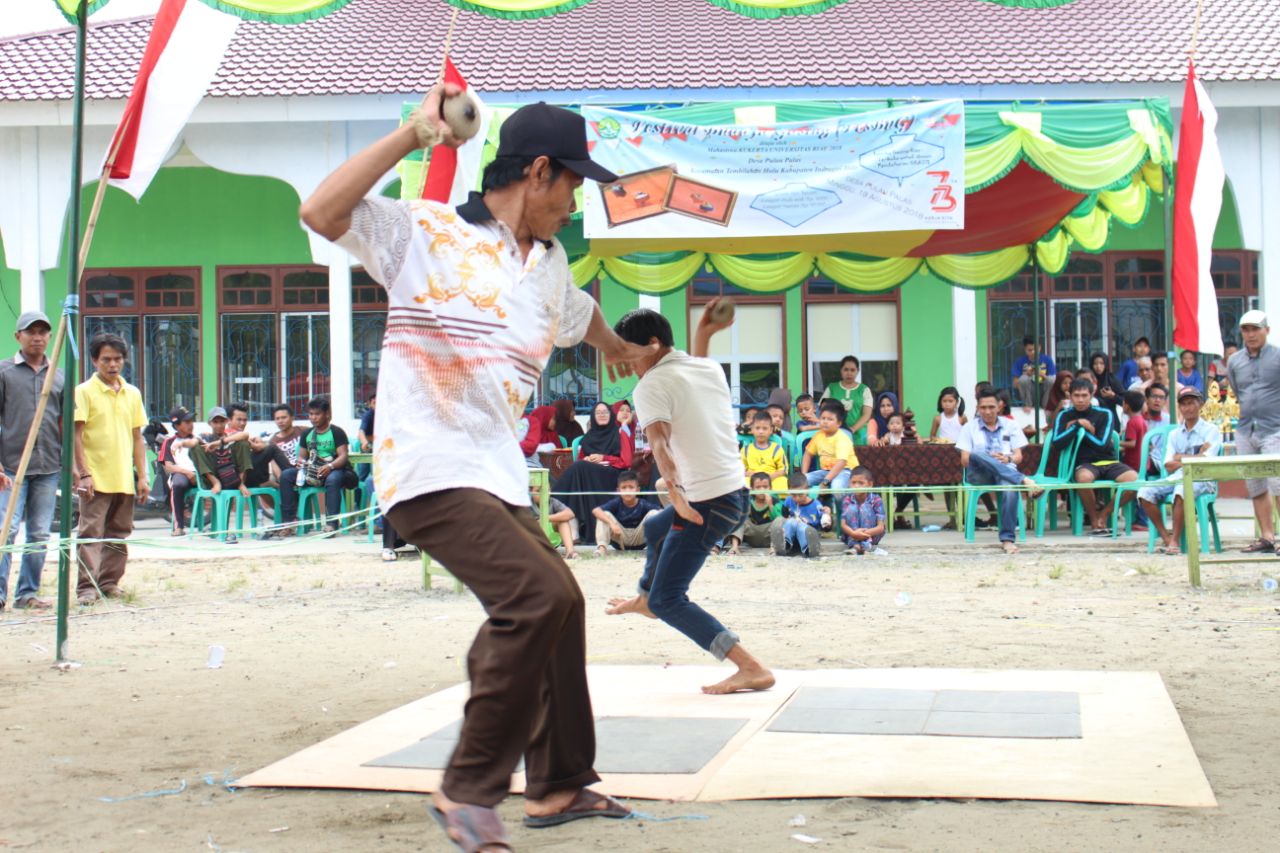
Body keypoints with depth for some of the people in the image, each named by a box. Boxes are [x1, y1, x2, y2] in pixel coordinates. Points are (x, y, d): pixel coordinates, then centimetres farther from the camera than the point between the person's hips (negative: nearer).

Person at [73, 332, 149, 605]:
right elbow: (76, 436, -7)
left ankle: (110, 582, 18)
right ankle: (87, 586, -8)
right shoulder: (84, 392, -3)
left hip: (124, 479, 5)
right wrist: (84, 474, -15)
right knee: (90, 533, -7)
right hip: (96, 479, -5)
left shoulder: (132, 394, 12)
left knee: (119, 534, 9)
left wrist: (142, 475, 9)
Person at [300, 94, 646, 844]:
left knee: (557, 606, 16)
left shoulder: (549, 263, 18)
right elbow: (321, 212, -21)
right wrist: (414, 135, -20)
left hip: (500, 479, 9)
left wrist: (622, 350, 60)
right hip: (430, 472, -9)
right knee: (539, 594, -24)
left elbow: (578, 314, 41)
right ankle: (470, 789, -12)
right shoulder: (424, 233, -5)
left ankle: (558, 784, 33)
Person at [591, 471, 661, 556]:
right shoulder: (616, 503, -15)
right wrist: (612, 523, -42)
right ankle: (602, 547, -26)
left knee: (653, 513, -21)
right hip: (620, 538, 1)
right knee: (605, 515, -21)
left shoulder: (643, 504, -16)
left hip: (639, 540, -1)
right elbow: (595, 510, -27)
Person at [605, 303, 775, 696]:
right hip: (734, 491, 9)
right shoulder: (709, 368, 9)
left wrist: (676, 495, -41)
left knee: (668, 601, -9)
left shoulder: (652, 386, -15)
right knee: (654, 529, 35)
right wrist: (703, 334, 24)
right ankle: (645, 598, 61)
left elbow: (660, 445, -30)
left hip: (706, 502, -9)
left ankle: (752, 669, -18)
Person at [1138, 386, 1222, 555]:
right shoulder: (1174, 435, 20)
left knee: (1181, 491, -39)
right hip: (1176, 478, 5)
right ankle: (1166, 538, -16)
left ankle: (1175, 541, -28)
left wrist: (1180, 458, 4)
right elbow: (1169, 466, 7)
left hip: (1201, 479, -5)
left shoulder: (1211, 430, 8)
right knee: (1145, 493, -21)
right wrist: (1194, 459, -3)